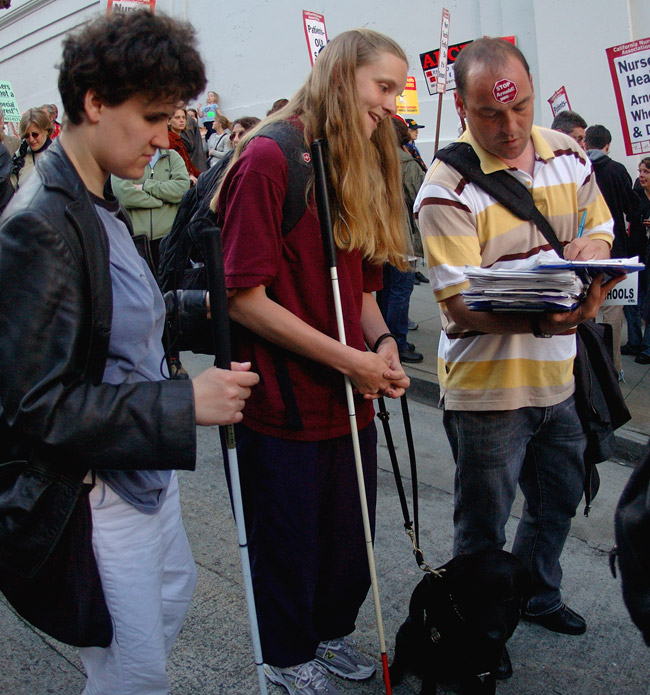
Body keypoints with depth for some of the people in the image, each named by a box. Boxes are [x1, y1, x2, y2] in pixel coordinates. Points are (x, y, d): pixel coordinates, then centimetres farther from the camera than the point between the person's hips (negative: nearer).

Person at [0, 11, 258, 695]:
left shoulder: (97, 206, 5)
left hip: (146, 471, 10)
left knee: (174, 591, 30)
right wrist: (183, 402, -28)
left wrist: (197, 305, 7)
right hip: (93, 495, -10)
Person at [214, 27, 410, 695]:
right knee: (290, 542, 14)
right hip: (286, 407, -7)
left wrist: (382, 342, -2)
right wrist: (348, 359, -19)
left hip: (351, 399, 8)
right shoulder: (269, 158, -15)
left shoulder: (361, 169, 11)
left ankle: (330, 631, 48)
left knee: (351, 534, 21)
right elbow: (244, 298, -20)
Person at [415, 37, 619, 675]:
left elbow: (602, 226, 14)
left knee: (558, 502, 25)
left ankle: (538, 595, 52)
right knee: (483, 530, 11)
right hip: (487, 387, -6)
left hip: (557, 376, 7)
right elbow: (460, 305, -24)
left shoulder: (568, 154, 2)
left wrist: (596, 245, -12)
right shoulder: (447, 187, -19)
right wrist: (537, 321, -41)